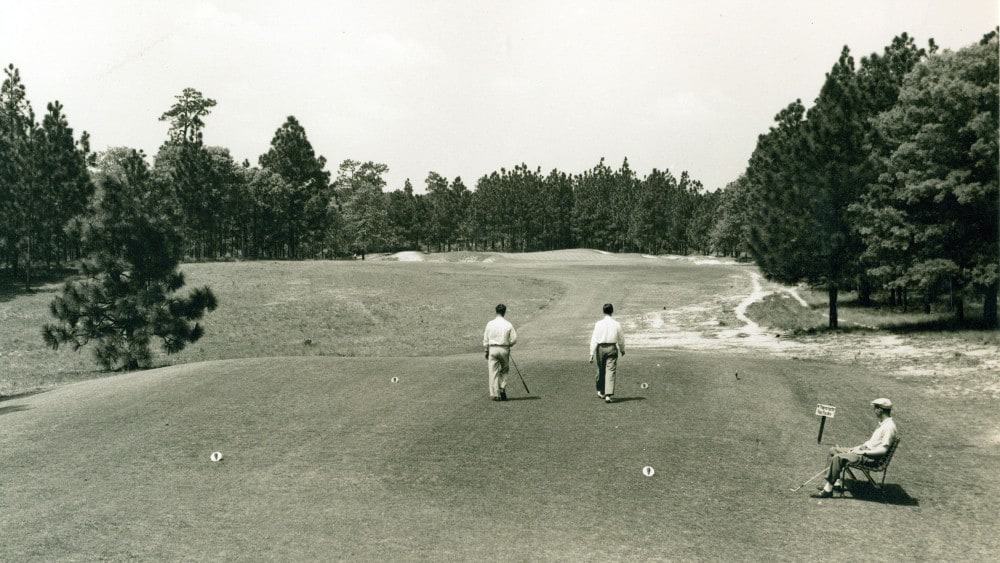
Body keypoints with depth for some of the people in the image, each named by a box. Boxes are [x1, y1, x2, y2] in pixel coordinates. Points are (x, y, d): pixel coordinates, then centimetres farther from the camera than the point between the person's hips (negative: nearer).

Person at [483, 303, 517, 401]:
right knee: (504, 370, 18)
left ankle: (494, 394, 2)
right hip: (504, 349, 0)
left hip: (492, 349, 0)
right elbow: (514, 339, -3)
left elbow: (485, 339, 2)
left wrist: (486, 351, 12)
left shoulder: (490, 324, -1)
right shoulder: (508, 324, -3)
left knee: (493, 372, 3)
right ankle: (502, 389, 7)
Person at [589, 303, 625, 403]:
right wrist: (622, 350, 25)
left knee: (601, 370, 17)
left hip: (601, 348, 0)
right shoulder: (616, 324, -2)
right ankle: (608, 395, -12)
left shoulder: (598, 324, -6)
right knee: (610, 371, -2)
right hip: (612, 348, 0)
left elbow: (594, 339, -8)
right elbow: (621, 339, 7)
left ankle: (601, 392, 32)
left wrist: (592, 354, -6)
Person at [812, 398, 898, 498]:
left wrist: (863, 451, -18)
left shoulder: (889, 427, -19)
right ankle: (838, 481, 6)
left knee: (837, 457, -26)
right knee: (834, 450, 11)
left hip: (870, 456, -11)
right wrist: (862, 446, 9)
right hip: (865, 449, 11)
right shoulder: (883, 423, 12)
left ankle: (828, 490, -22)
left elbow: (883, 449, -24)